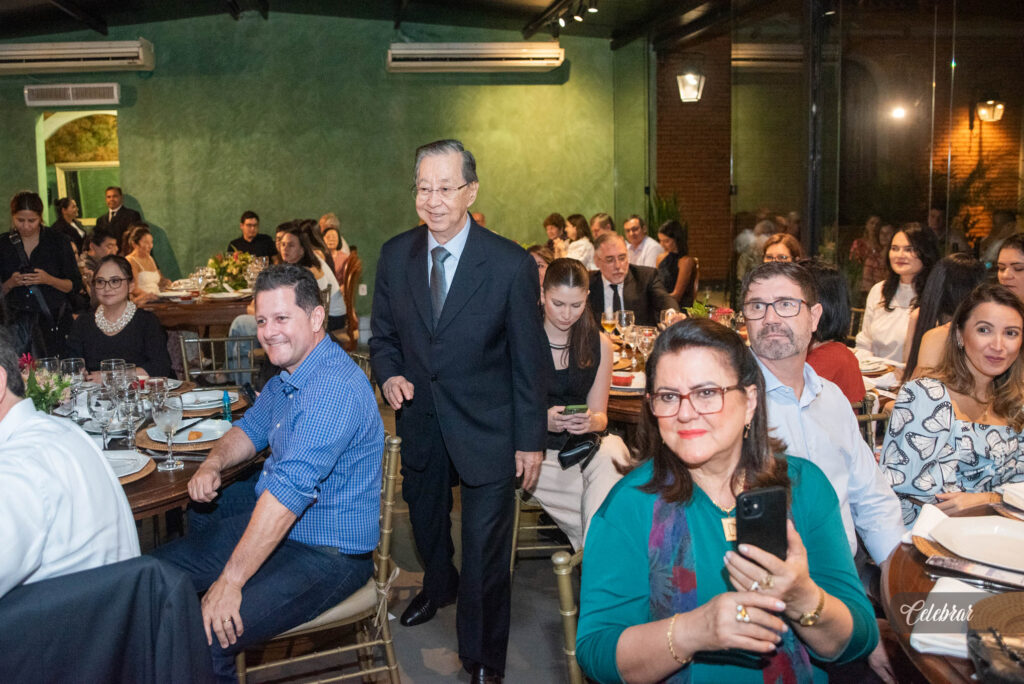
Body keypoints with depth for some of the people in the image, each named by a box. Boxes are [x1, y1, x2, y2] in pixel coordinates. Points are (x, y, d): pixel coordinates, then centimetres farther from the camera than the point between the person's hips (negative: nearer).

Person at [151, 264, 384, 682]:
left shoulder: (333, 389, -27)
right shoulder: (288, 373, 6)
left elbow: (290, 491, -31)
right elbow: (252, 428, 22)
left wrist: (231, 581, -29)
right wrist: (213, 463, -1)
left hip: (328, 553, -10)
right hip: (269, 517, 10)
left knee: (207, 636, -25)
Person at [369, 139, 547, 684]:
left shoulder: (511, 264, -15)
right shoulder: (395, 256, -3)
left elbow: (528, 359, -9)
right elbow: (383, 335, 10)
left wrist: (530, 440, -8)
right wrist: (389, 375, -11)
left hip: (486, 429, -4)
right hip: (420, 420, 4)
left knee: (485, 550, 4)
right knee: (425, 521, 26)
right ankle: (437, 586, 59)